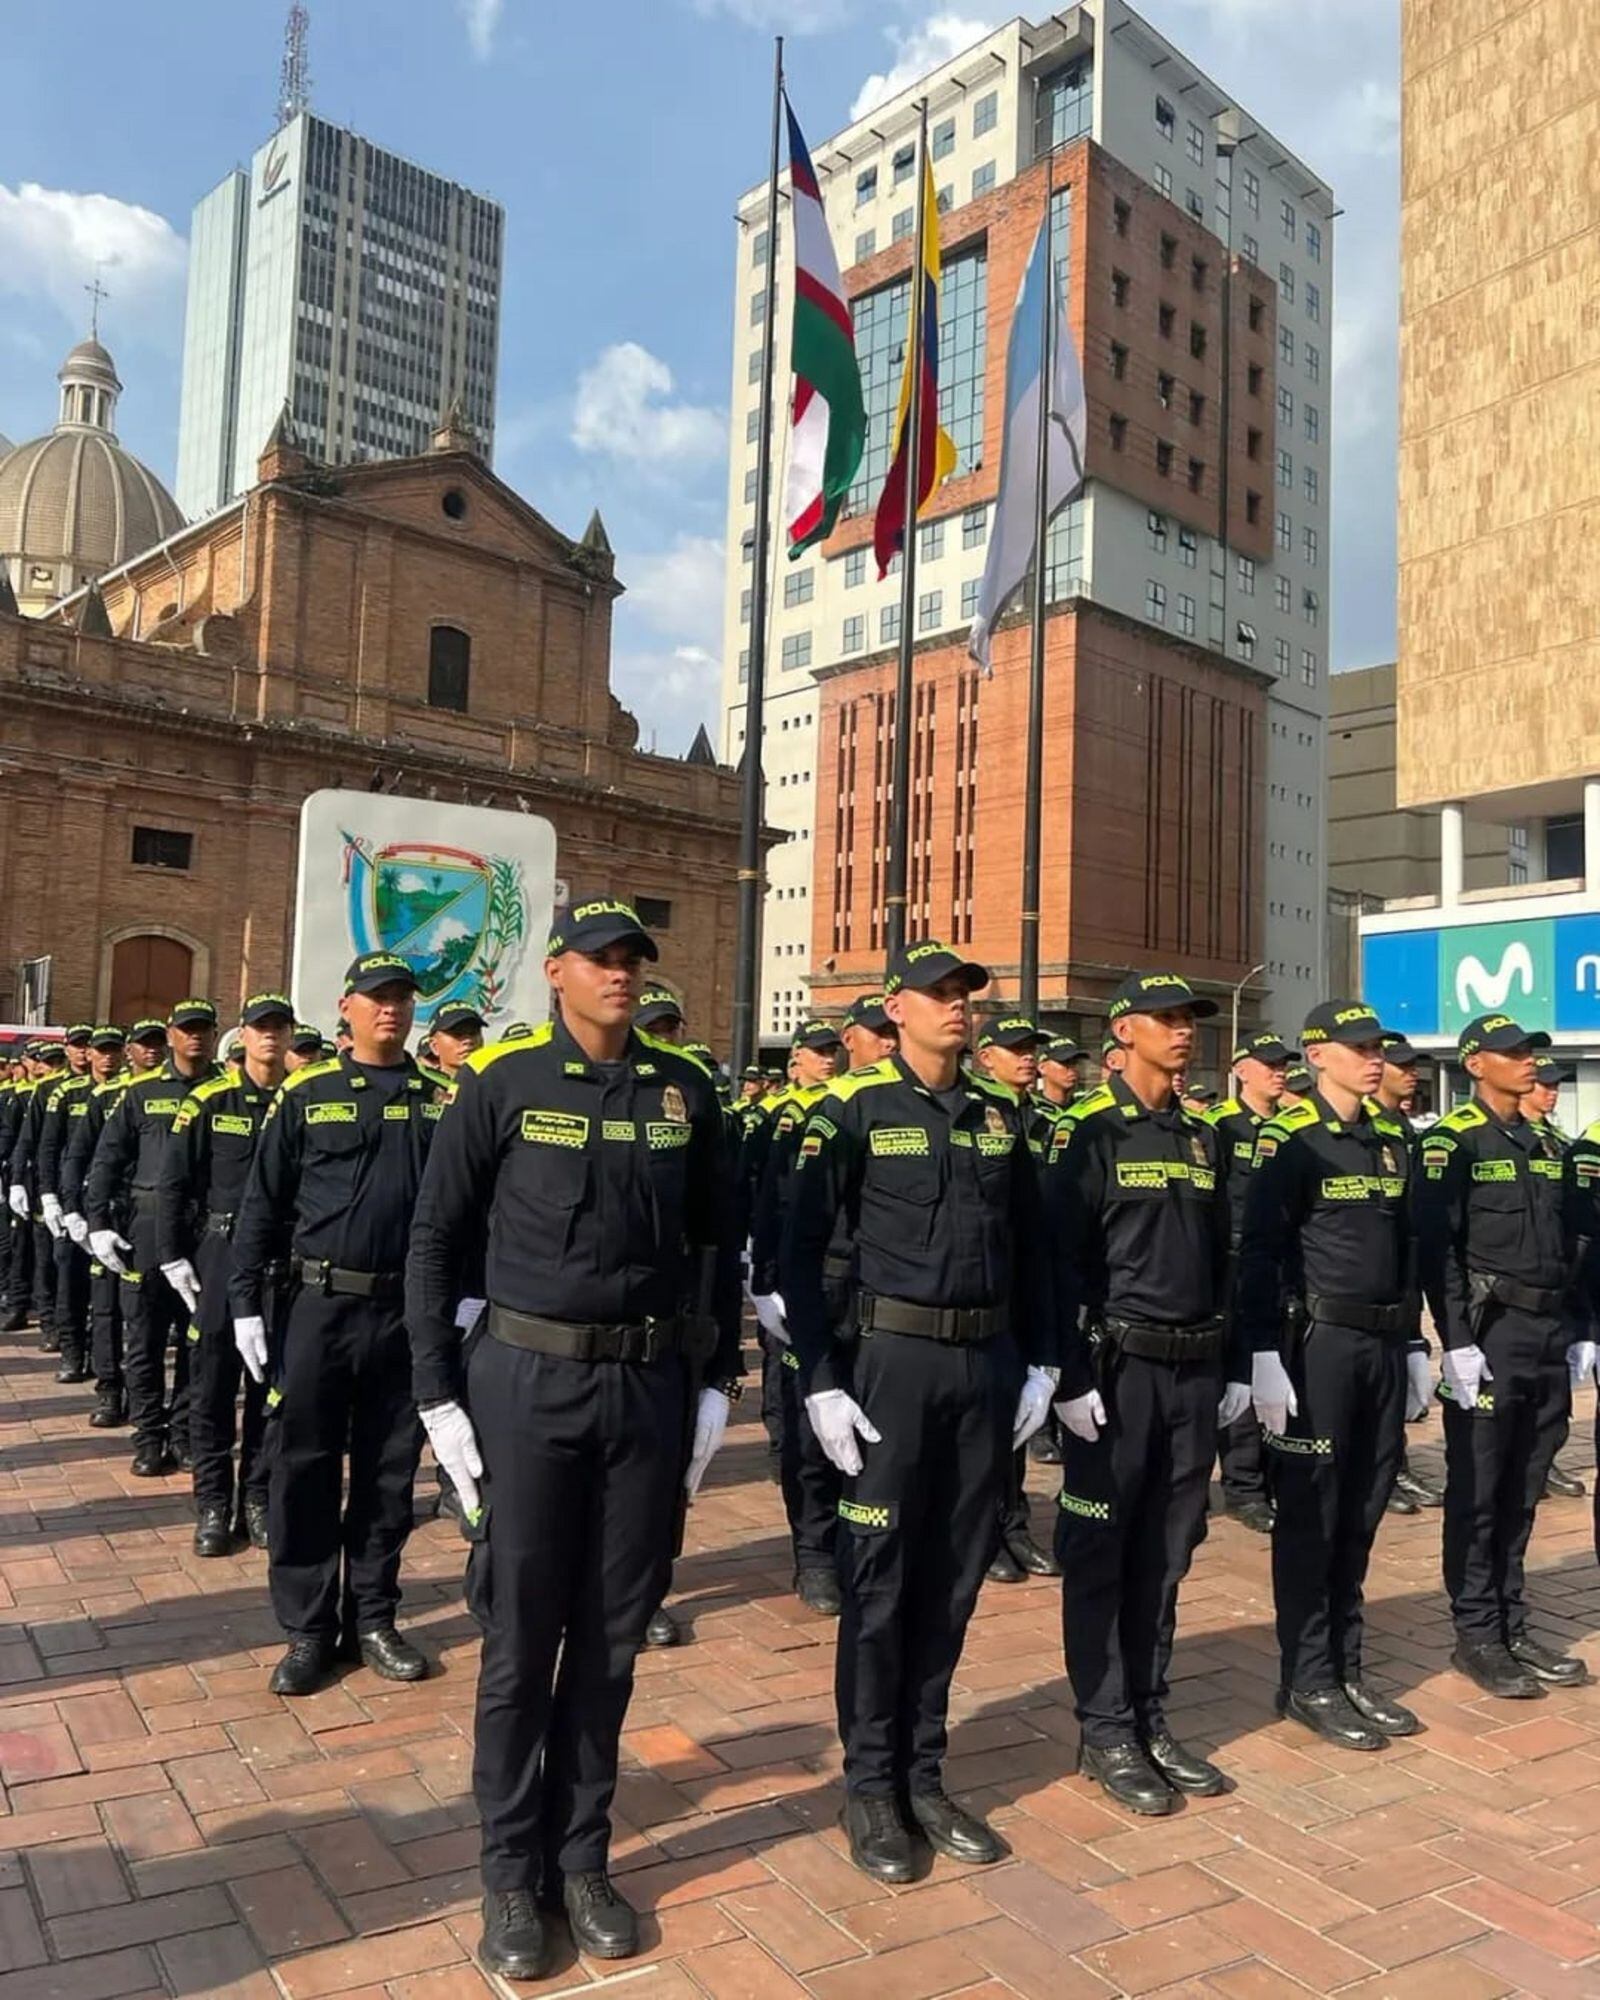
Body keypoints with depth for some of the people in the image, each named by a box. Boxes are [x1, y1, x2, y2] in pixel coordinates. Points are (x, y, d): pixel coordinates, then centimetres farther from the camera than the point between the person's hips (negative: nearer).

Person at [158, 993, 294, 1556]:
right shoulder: (209, 1100, -1)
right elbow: (174, 1182, 0)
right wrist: (173, 1256, -4)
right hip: (221, 1252, -1)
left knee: (272, 1384, 8)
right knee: (212, 1384, 4)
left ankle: (258, 1498, 20)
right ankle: (213, 1504, 15)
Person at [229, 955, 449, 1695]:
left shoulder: (443, 1100, 4)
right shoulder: (305, 1094, 0)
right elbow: (260, 1206, 0)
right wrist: (246, 1305, -4)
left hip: (408, 1313, 1)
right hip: (319, 1306, -1)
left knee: (389, 1473, 11)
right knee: (305, 1471, 7)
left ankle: (372, 1620, 25)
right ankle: (307, 1629, 21)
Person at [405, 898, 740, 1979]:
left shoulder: (687, 1089, 3)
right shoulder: (502, 1081, -5)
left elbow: (718, 1242, 9)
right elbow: (436, 1241, -1)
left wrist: (717, 1381, 6)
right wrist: (441, 1395, -5)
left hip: (651, 1384, 3)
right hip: (525, 1380, -2)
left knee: (612, 1635, 13)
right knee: (520, 1637, 9)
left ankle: (582, 1857, 32)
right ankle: (511, 1871, 27)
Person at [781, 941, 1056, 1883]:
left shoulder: (1002, 1114, 8)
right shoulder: (854, 1109, -6)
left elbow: (1030, 1246, 14)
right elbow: (802, 1250, -8)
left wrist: (1040, 1363, 10)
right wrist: (821, 1381, -12)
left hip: (988, 1362, 5)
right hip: (893, 1357, -5)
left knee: (956, 1574, 13)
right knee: (880, 1576, 5)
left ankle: (924, 1775, 28)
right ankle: (871, 1786, 22)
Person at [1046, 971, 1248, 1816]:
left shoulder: (1205, 1139, 12)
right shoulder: (1090, 1133, -8)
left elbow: (1223, 1260, 16)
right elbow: (1064, 1262, -12)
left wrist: (1236, 1368, 14)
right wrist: (1073, 1377, -16)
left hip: (1194, 1373, 6)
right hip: (1118, 1368, -6)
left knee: (1165, 1553, 14)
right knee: (1100, 1556, 4)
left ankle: (1149, 1717, 26)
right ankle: (1105, 1730, 16)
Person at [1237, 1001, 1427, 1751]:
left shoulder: (1391, 1140, 11)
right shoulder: (1290, 1140, -10)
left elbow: (1405, 1247, 17)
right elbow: (1258, 1253, -13)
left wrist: (1413, 1343, 15)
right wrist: (1264, 1355, -18)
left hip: (1382, 1344, 7)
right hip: (1318, 1343, -7)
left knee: (1360, 1513, 14)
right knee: (1310, 1516, 3)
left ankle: (1346, 1668, 26)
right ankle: (1307, 1680, 15)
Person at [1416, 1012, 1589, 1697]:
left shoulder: (1548, 1145, 13)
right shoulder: (1451, 1142, -9)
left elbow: (1574, 1242, 16)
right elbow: (1437, 1249, -14)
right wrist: (1457, 1342, -18)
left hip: (1549, 1334, 7)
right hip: (1489, 1333, -7)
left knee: (1522, 1492, 15)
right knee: (1477, 1493, 3)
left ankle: (1513, 1626, 25)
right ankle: (1476, 1635, 14)